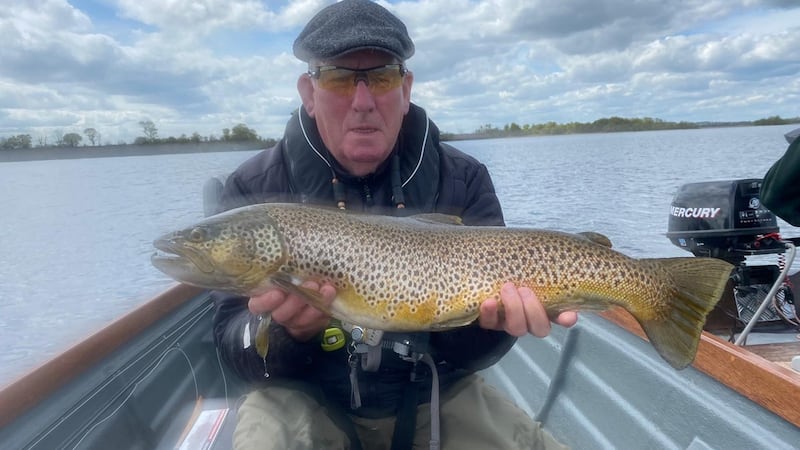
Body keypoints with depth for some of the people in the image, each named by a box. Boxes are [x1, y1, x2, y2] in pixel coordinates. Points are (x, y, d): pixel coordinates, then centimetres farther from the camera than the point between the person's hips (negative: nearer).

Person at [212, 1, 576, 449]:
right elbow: (233, 340, -12)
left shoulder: (464, 181, -7)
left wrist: (491, 316, -30)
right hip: (309, 398, -1)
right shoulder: (255, 189, -10)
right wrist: (288, 333, -33)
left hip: (432, 395, 2)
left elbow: (461, 347, -8)